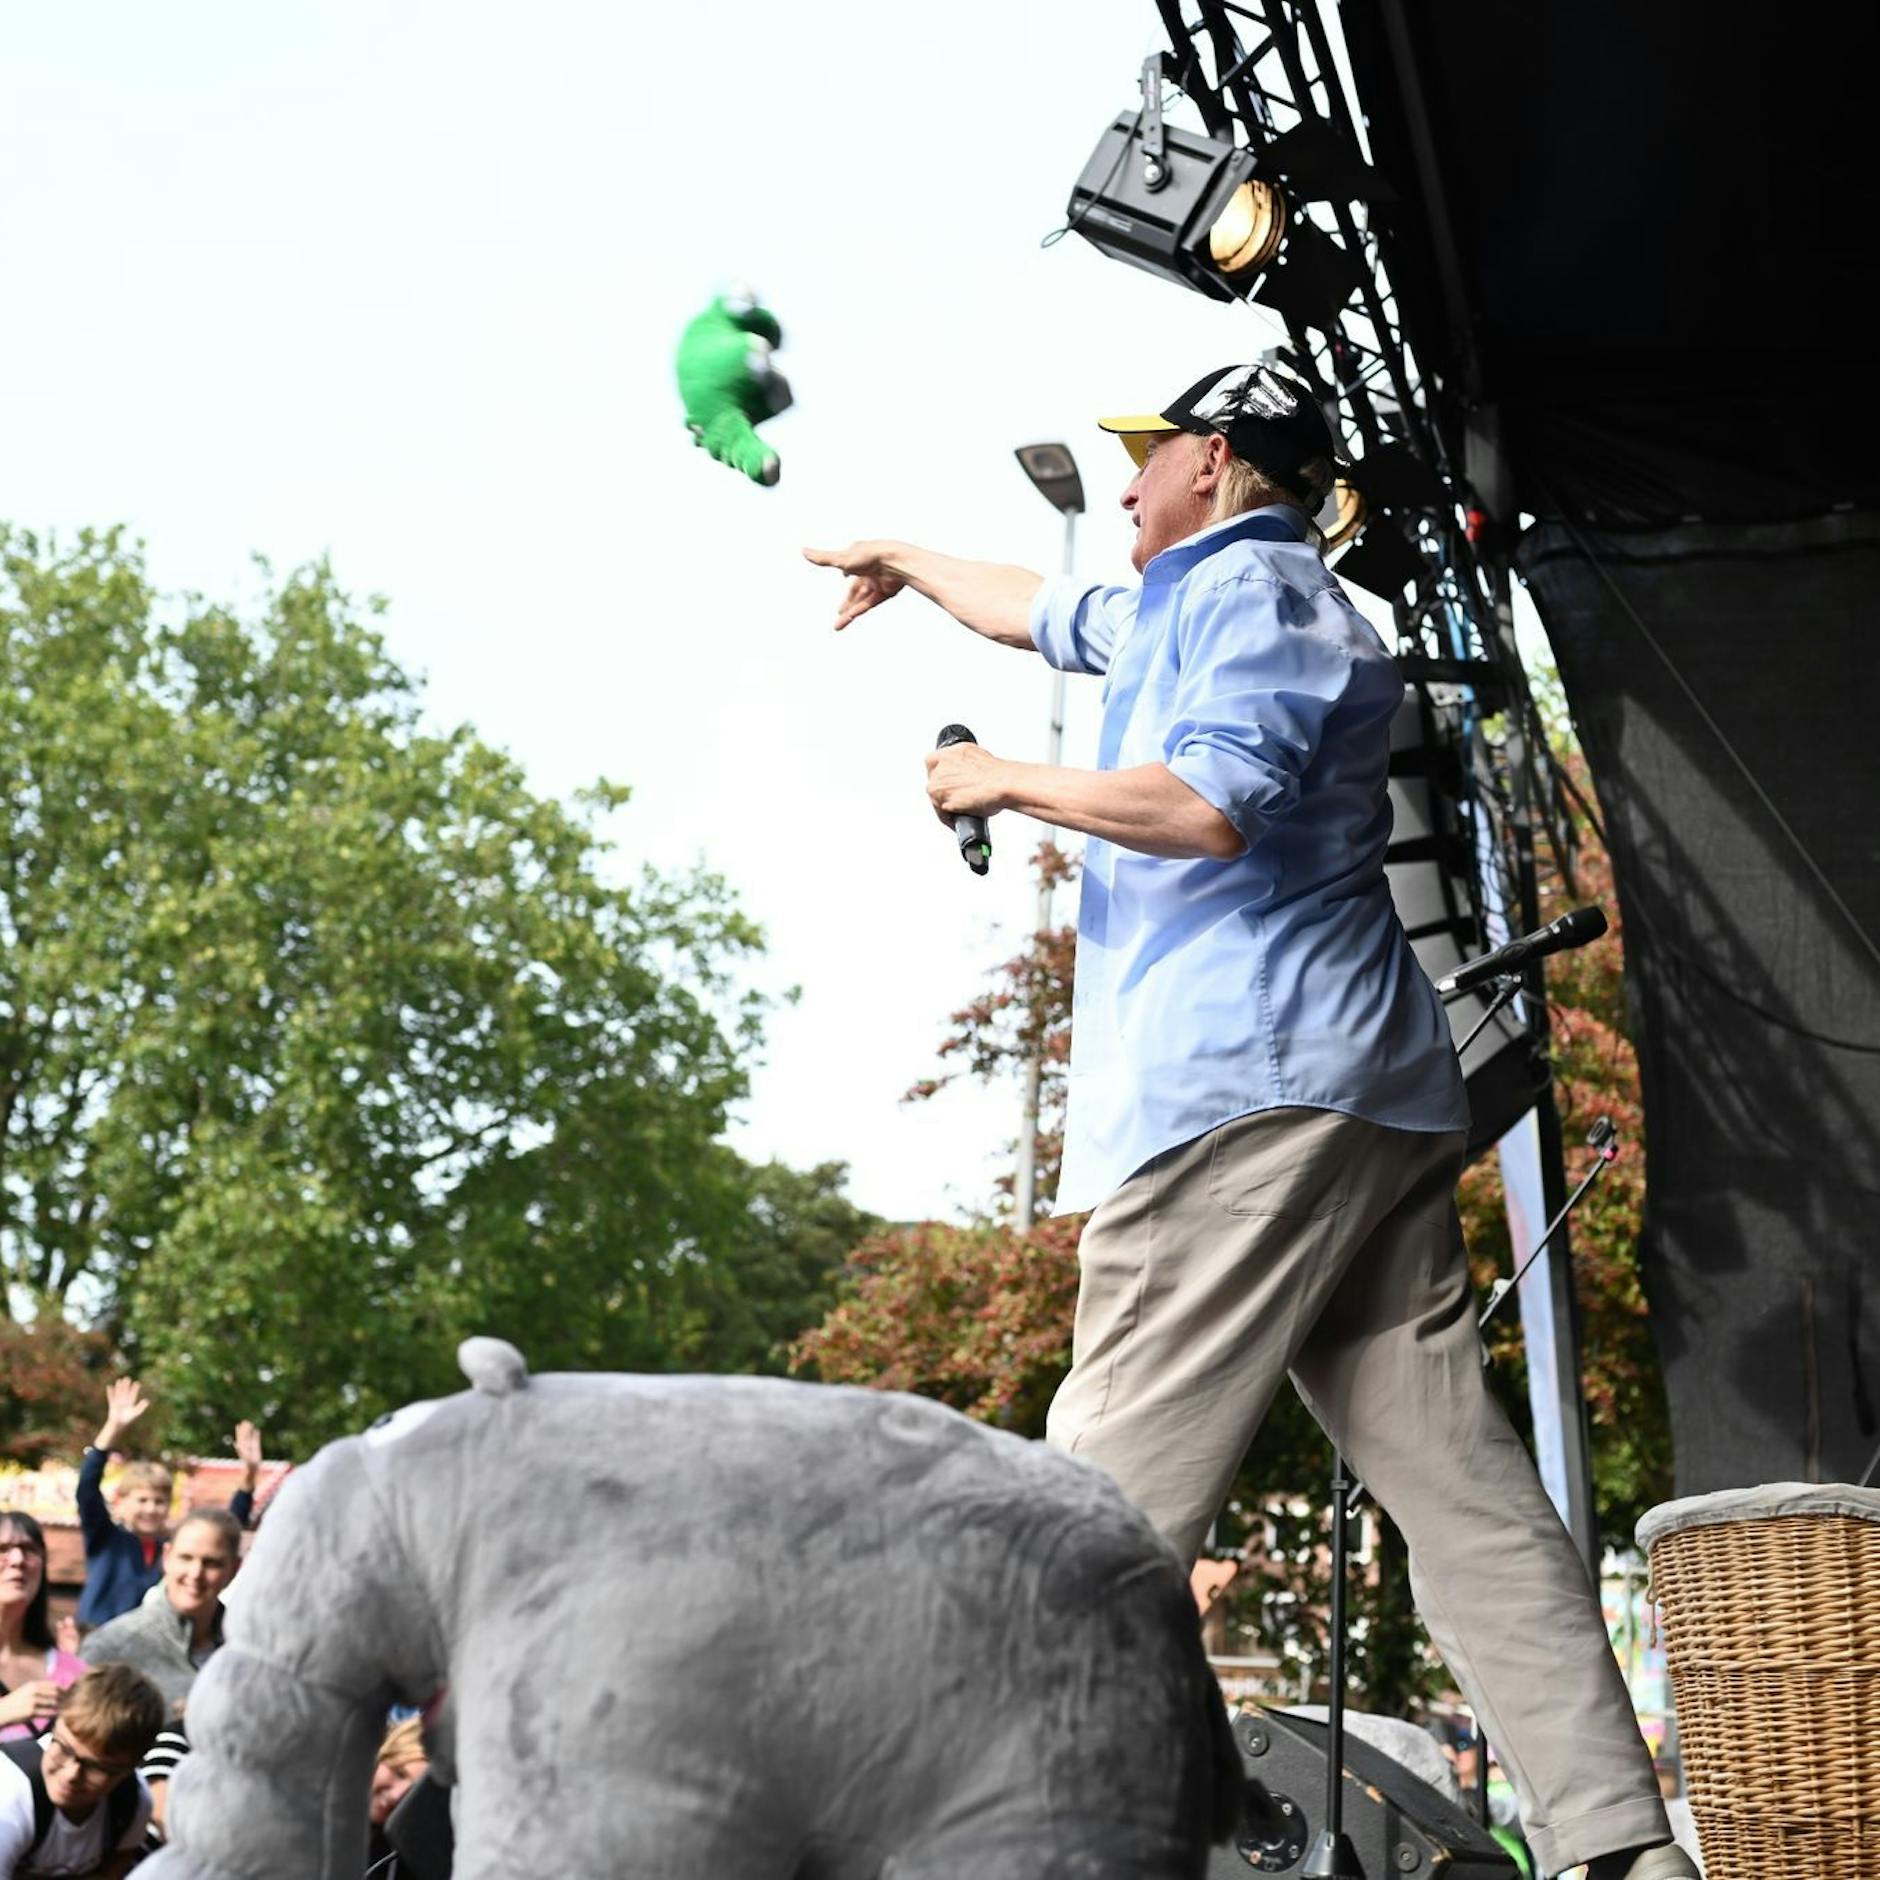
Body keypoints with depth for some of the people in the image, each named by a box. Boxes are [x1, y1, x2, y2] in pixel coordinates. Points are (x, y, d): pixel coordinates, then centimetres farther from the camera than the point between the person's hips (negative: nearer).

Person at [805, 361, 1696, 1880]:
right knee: (1457, 1480, 0)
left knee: (1111, 1496, -12)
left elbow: (1218, 801, -16)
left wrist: (1010, 782, -5)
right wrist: (905, 562, 60)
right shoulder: (1186, 608, 30)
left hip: (1247, 1087, -10)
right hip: (1374, 1098, 10)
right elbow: (1045, 614, 47)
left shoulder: (1245, 585, 0)